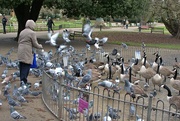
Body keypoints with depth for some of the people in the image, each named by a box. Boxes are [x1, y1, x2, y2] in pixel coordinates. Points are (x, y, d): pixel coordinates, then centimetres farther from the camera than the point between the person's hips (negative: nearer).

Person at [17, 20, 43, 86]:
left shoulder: (22, 32, 14)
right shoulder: (32, 33, -8)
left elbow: (19, 42, 19)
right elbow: (35, 44, -8)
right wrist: (40, 46, 10)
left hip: (20, 52, 7)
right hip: (27, 53, -7)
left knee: (22, 66, 11)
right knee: (26, 66, -4)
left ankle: (22, 80, 18)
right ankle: (23, 81, -7)